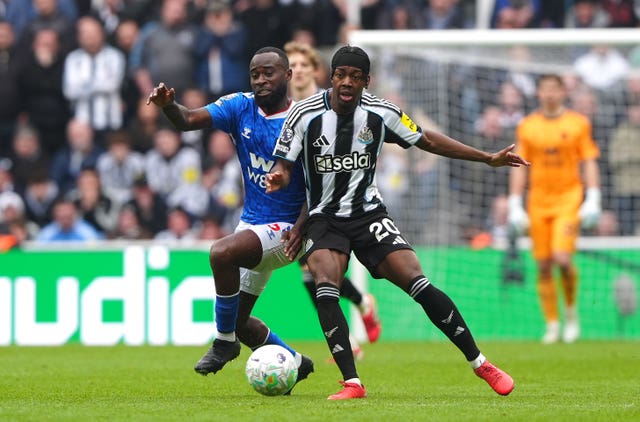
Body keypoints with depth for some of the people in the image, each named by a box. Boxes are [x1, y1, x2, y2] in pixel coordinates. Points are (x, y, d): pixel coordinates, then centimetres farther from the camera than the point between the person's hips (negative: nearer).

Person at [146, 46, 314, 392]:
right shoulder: (241, 107, 0)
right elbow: (189, 120, -13)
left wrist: (300, 228, -26)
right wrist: (167, 105, -35)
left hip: (284, 229, -7)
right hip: (251, 223, 7)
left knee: (222, 253, -32)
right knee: (237, 319, 11)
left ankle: (225, 341, -14)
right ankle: (294, 362, 34)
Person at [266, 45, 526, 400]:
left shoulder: (380, 113, -5)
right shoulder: (305, 114, -10)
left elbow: (427, 141, 9)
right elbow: (285, 166, -1)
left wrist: (488, 158, 9)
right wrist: (278, 178, -28)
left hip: (368, 214, 1)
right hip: (324, 219, -1)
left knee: (418, 284, -14)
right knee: (325, 287, -28)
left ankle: (479, 363, 1)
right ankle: (352, 384, -25)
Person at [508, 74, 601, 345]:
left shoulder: (578, 123, 3)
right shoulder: (526, 126, 7)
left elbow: (589, 163, 4)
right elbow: (519, 167, 10)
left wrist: (593, 200, -6)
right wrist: (515, 205, 4)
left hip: (569, 199, -2)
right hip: (538, 201, 2)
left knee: (562, 257, -18)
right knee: (543, 265, -1)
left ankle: (571, 310, 7)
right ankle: (552, 325, 9)